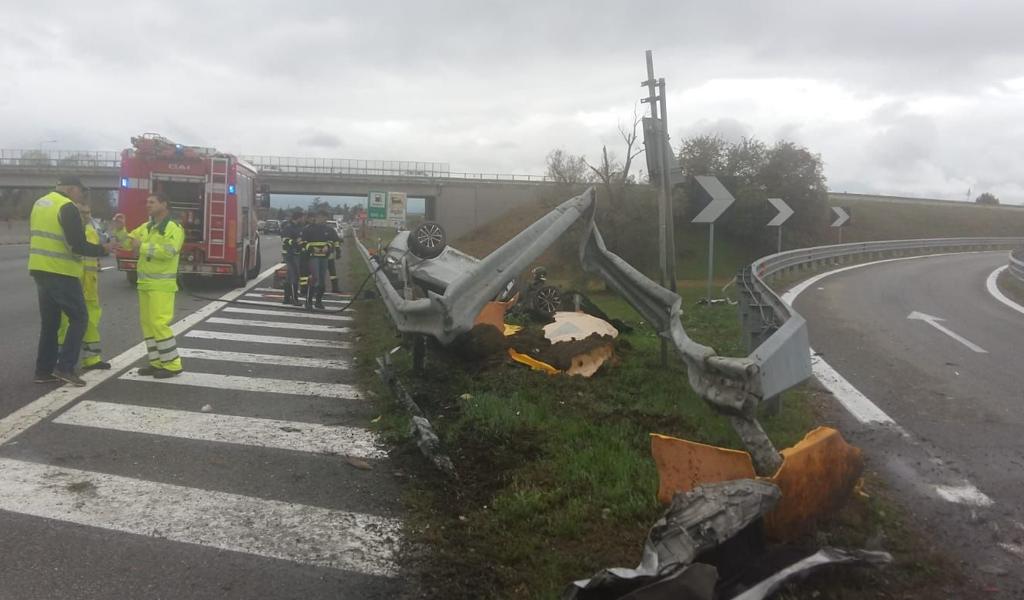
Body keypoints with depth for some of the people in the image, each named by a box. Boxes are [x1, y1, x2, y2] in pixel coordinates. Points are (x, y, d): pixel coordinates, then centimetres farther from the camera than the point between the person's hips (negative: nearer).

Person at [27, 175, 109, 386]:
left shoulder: (40, 203, 16)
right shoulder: (67, 207, -13)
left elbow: (38, 238, 22)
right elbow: (78, 245, -19)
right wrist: (103, 250, -5)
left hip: (40, 270, 9)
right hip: (60, 273, -9)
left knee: (50, 321, 14)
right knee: (79, 318, -1)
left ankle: (44, 370, 15)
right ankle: (65, 367, -6)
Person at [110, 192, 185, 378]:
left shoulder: (174, 228, -10)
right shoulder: (145, 227, 15)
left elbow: (168, 251, -23)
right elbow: (127, 242, 18)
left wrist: (142, 247, -20)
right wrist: (119, 229, 0)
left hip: (162, 285, -9)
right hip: (145, 283, 9)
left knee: (159, 323, -12)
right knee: (147, 323, 10)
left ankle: (172, 365, -5)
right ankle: (157, 362, 17)